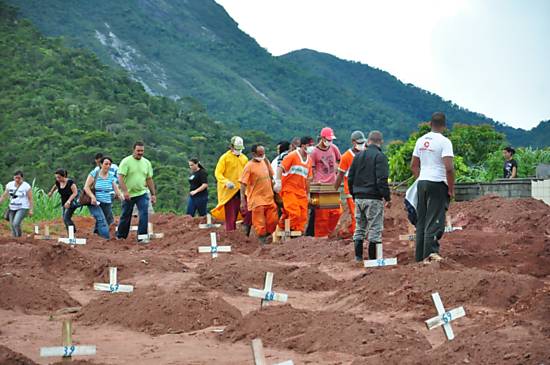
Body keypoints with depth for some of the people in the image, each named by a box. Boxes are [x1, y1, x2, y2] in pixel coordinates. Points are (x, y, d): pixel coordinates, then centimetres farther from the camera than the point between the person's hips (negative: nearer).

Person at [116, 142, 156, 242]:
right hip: (128, 195, -3)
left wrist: (153, 194, 8)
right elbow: (120, 177, -16)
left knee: (144, 214, -14)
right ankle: (120, 237, 26)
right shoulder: (126, 161, -9)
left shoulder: (147, 163, 5)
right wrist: (125, 191, -27)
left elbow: (149, 180, 11)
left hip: (142, 193, 3)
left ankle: (142, 237, -10)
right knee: (125, 216, 9)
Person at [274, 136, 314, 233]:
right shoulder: (292, 156, -4)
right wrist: (278, 182, -22)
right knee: (294, 213, -17)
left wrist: (307, 194, 22)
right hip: (289, 190, -6)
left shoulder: (309, 160, 16)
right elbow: (280, 168, -11)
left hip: (301, 191, 6)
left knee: (303, 216, 0)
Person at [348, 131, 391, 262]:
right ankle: (373, 258, -3)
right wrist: (388, 198, -11)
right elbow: (382, 180, -16)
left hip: (358, 198, 6)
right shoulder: (379, 156, -10)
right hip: (373, 198, -6)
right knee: (375, 229, -2)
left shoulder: (358, 156, 10)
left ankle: (358, 257, 13)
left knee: (359, 228, 14)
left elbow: (350, 177, 12)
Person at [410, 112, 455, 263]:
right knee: (435, 220, -7)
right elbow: (449, 168, -17)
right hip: (437, 184, -6)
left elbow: (413, 165, 16)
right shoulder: (444, 141, -11)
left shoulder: (421, 140, 10)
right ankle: (431, 251, -21)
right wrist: (451, 188, -9)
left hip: (422, 182, 6)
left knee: (421, 220, 12)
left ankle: (420, 256, 15)